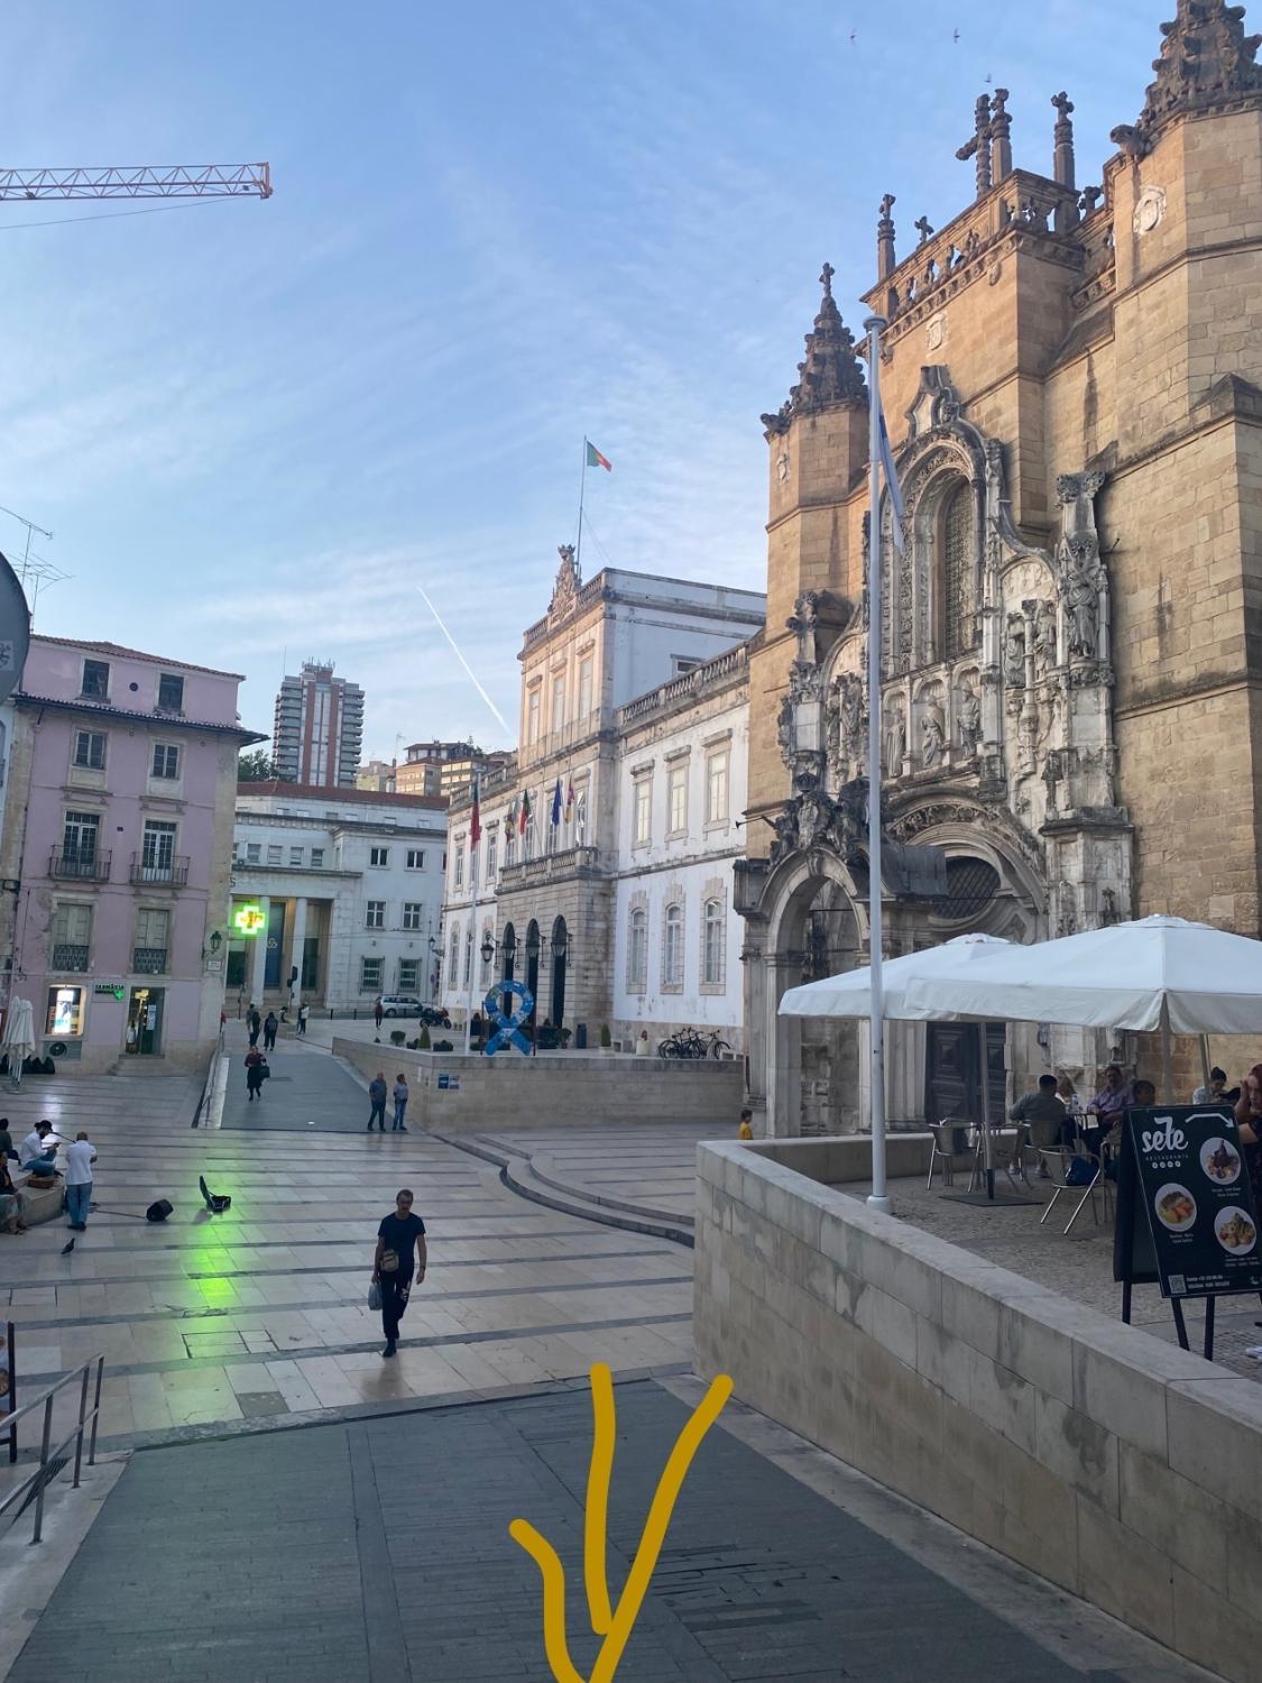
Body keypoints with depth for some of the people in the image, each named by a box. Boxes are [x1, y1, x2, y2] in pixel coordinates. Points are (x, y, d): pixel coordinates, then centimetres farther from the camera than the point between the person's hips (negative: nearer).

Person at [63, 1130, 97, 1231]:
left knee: (73, 1202, 12)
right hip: (86, 1179, 0)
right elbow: (94, 1159, 16)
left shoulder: (70, 1148, -4)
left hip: (72, 1180, 1)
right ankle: (82, 1220, -4)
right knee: (85, 1201, 10)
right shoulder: (91, 1148, -4)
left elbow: (67, 1159, 14)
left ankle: (75, 1223, 17)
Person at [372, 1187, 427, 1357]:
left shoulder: (416, 1222, -8)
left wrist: (422, 1268, -21)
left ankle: (391, 1326, 42)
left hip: (406, 1269, 1)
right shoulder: (387, 1221, -9)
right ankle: (391, 1340, 5)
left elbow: (421, 1246, -10)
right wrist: (375, 1271, 1)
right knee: (387, 1303, -4)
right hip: (387, 1269, -1)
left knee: (400, 1303, 11)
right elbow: (380, 1246, -1)